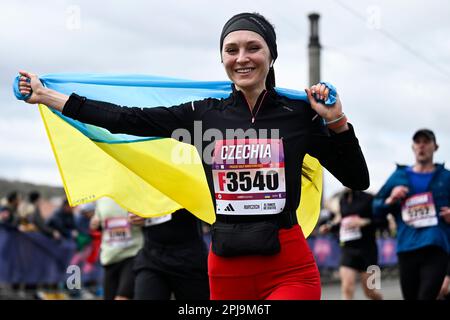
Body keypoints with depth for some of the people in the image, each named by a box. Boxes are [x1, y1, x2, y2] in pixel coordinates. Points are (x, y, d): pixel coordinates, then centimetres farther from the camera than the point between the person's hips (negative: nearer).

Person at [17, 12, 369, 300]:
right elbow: (125, 119, 5)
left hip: (289, 271, -3)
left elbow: (357, 180, 3)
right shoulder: (203, 115, 4)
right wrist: (45, 96, 7)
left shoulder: (299, 114, -1)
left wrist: (336, 121, -9)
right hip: (226, 268, 3)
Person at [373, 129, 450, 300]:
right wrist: (390, 200, -3)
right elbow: (376, 208, 16)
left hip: (436, 248, -3)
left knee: (426, 295, -16)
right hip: (407, 248, 3)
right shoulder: (399, 176, 14)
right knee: (410, 296, 9)